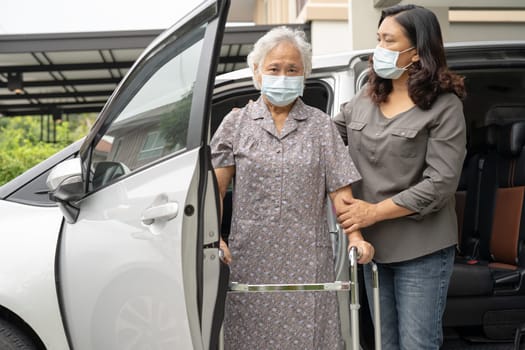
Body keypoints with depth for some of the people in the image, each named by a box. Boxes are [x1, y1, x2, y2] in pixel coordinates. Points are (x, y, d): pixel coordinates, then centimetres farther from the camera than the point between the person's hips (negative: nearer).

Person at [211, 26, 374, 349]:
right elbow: (215, 188, 2)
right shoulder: (237, 123, 7)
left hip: (307, 258, 0)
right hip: (252, 256, 0)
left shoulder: (320, 125, 7)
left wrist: (355, 237, -11)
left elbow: (340, 189, 3)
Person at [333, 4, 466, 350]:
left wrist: (375, 211, -17)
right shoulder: (364, 100, 7)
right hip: (373, 244, 5)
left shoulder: (444, 106, -9)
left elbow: (440, 183, -15)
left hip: (422, 250, -5)